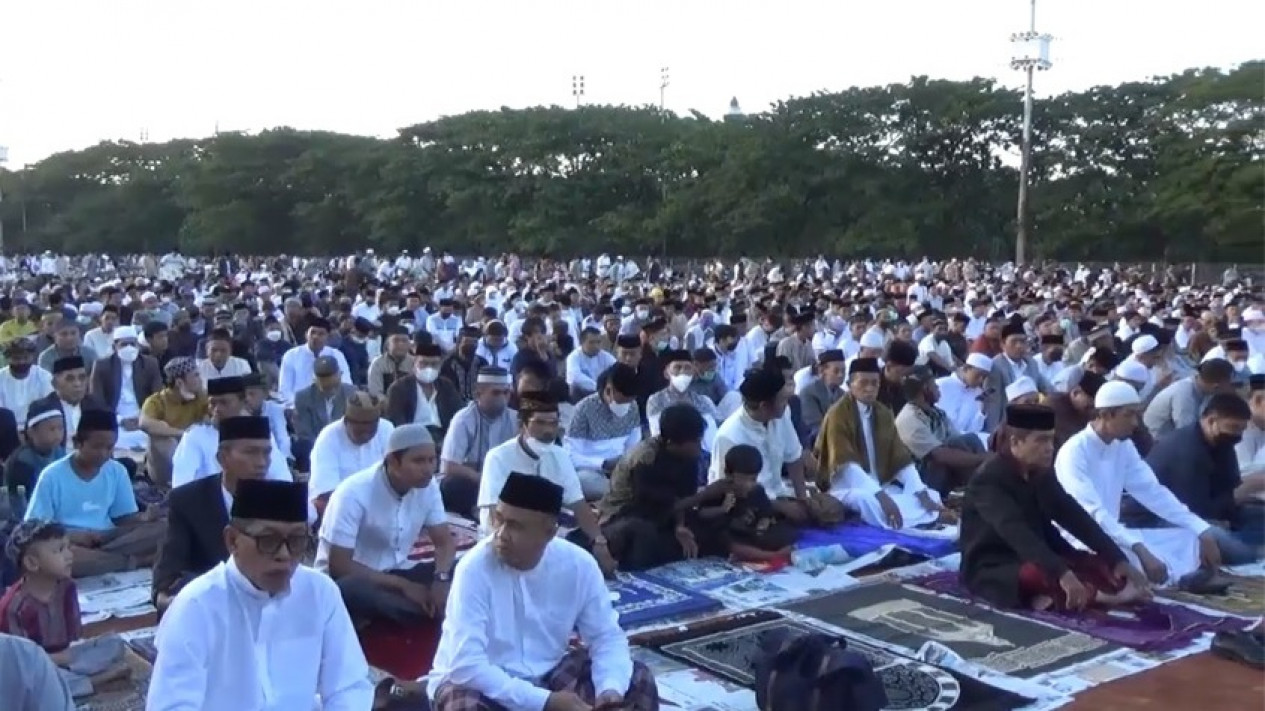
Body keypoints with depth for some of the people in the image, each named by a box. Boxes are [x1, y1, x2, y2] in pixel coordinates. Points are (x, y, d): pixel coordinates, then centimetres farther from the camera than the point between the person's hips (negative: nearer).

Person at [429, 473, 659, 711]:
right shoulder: (475, 568, -25)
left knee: (638, 680, -10)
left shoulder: (578, 564, -12)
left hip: (546, 676, 4)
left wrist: (611, 690, -25)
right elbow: (466, 666, -30)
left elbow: (607, 637, -4)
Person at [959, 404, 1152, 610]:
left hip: (1033, 560, 8)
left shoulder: (1041, 474, 5)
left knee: (1105, 565, -6)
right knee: (1038, 574, -37)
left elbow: (1075, 517, 0)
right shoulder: (988, 480, -20)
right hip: (992, 570, -8)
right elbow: (1016, 532, -34)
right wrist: (1062, 574, -45)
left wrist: (1119, 560, -12)